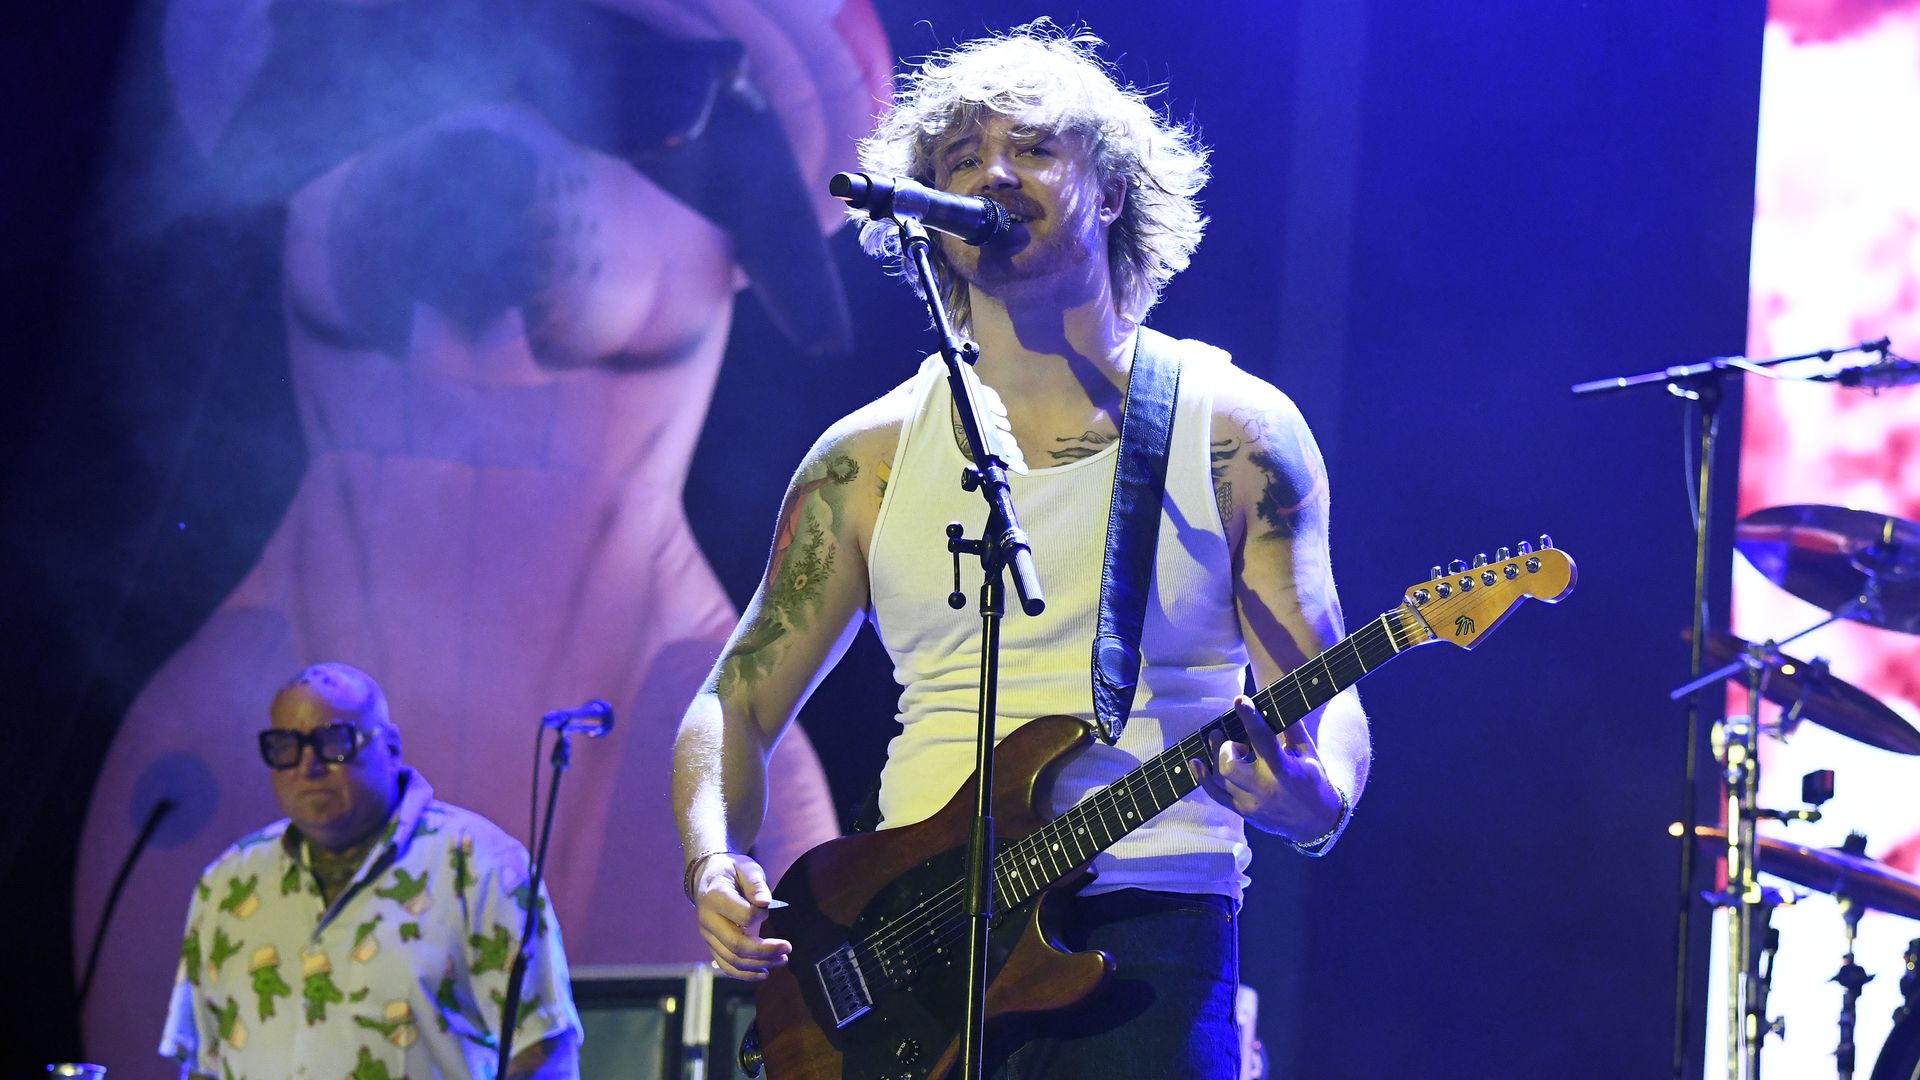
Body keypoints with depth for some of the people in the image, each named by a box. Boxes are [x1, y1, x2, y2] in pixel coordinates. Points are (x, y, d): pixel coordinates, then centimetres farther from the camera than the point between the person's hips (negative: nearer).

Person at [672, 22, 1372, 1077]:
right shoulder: (870, 456, 10)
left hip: (1146, 946, -2)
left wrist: (1314, 800, -22)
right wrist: (714, 864, -7)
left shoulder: (1234, 433, 4)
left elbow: (1325, 707, 1)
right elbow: (736, 706, 13)